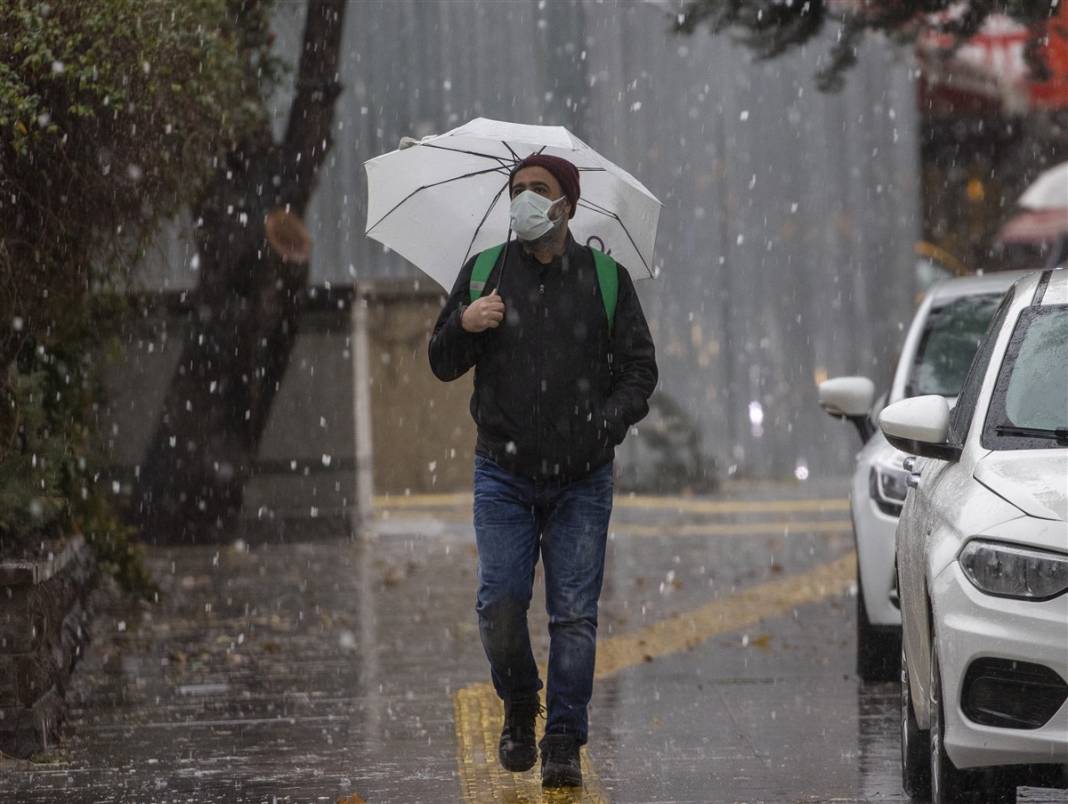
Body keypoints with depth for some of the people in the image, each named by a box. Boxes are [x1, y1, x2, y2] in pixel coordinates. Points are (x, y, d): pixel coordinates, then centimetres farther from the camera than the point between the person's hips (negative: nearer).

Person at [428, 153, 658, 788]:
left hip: (582, 479, -1)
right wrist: (463, 325, -11)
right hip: (504, 474, 1)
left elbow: (640, 368, 7)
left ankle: (565, 743, 3)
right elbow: (442, 366, 11)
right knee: (500, 603, -7)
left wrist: (609, 421, -11)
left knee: (575, 614, -3)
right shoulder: (483, 273, 9)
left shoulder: (605, 279, 6)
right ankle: (519, 709, 18)